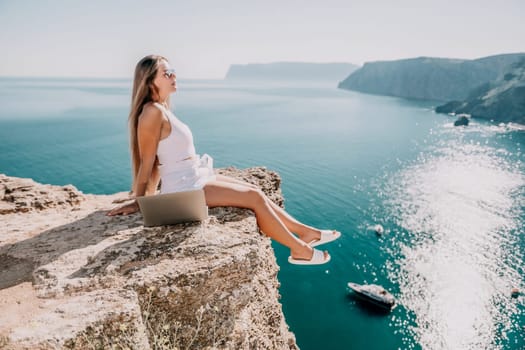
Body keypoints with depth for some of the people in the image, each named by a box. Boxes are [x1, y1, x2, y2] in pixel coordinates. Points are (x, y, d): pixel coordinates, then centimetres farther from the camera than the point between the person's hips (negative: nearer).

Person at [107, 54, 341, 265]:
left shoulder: (161, 109, 11)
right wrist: (137, 203, -7)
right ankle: (300, 250, 4)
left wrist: (150, 195, 15)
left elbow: (156, 162, 12)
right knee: (255, 198, -9)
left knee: (255, 191, 6)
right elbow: (146, 163, -14)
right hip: (185, 188, -9)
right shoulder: (153, 112, -19)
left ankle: (305, 232, 15)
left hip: (195, 179, 9)